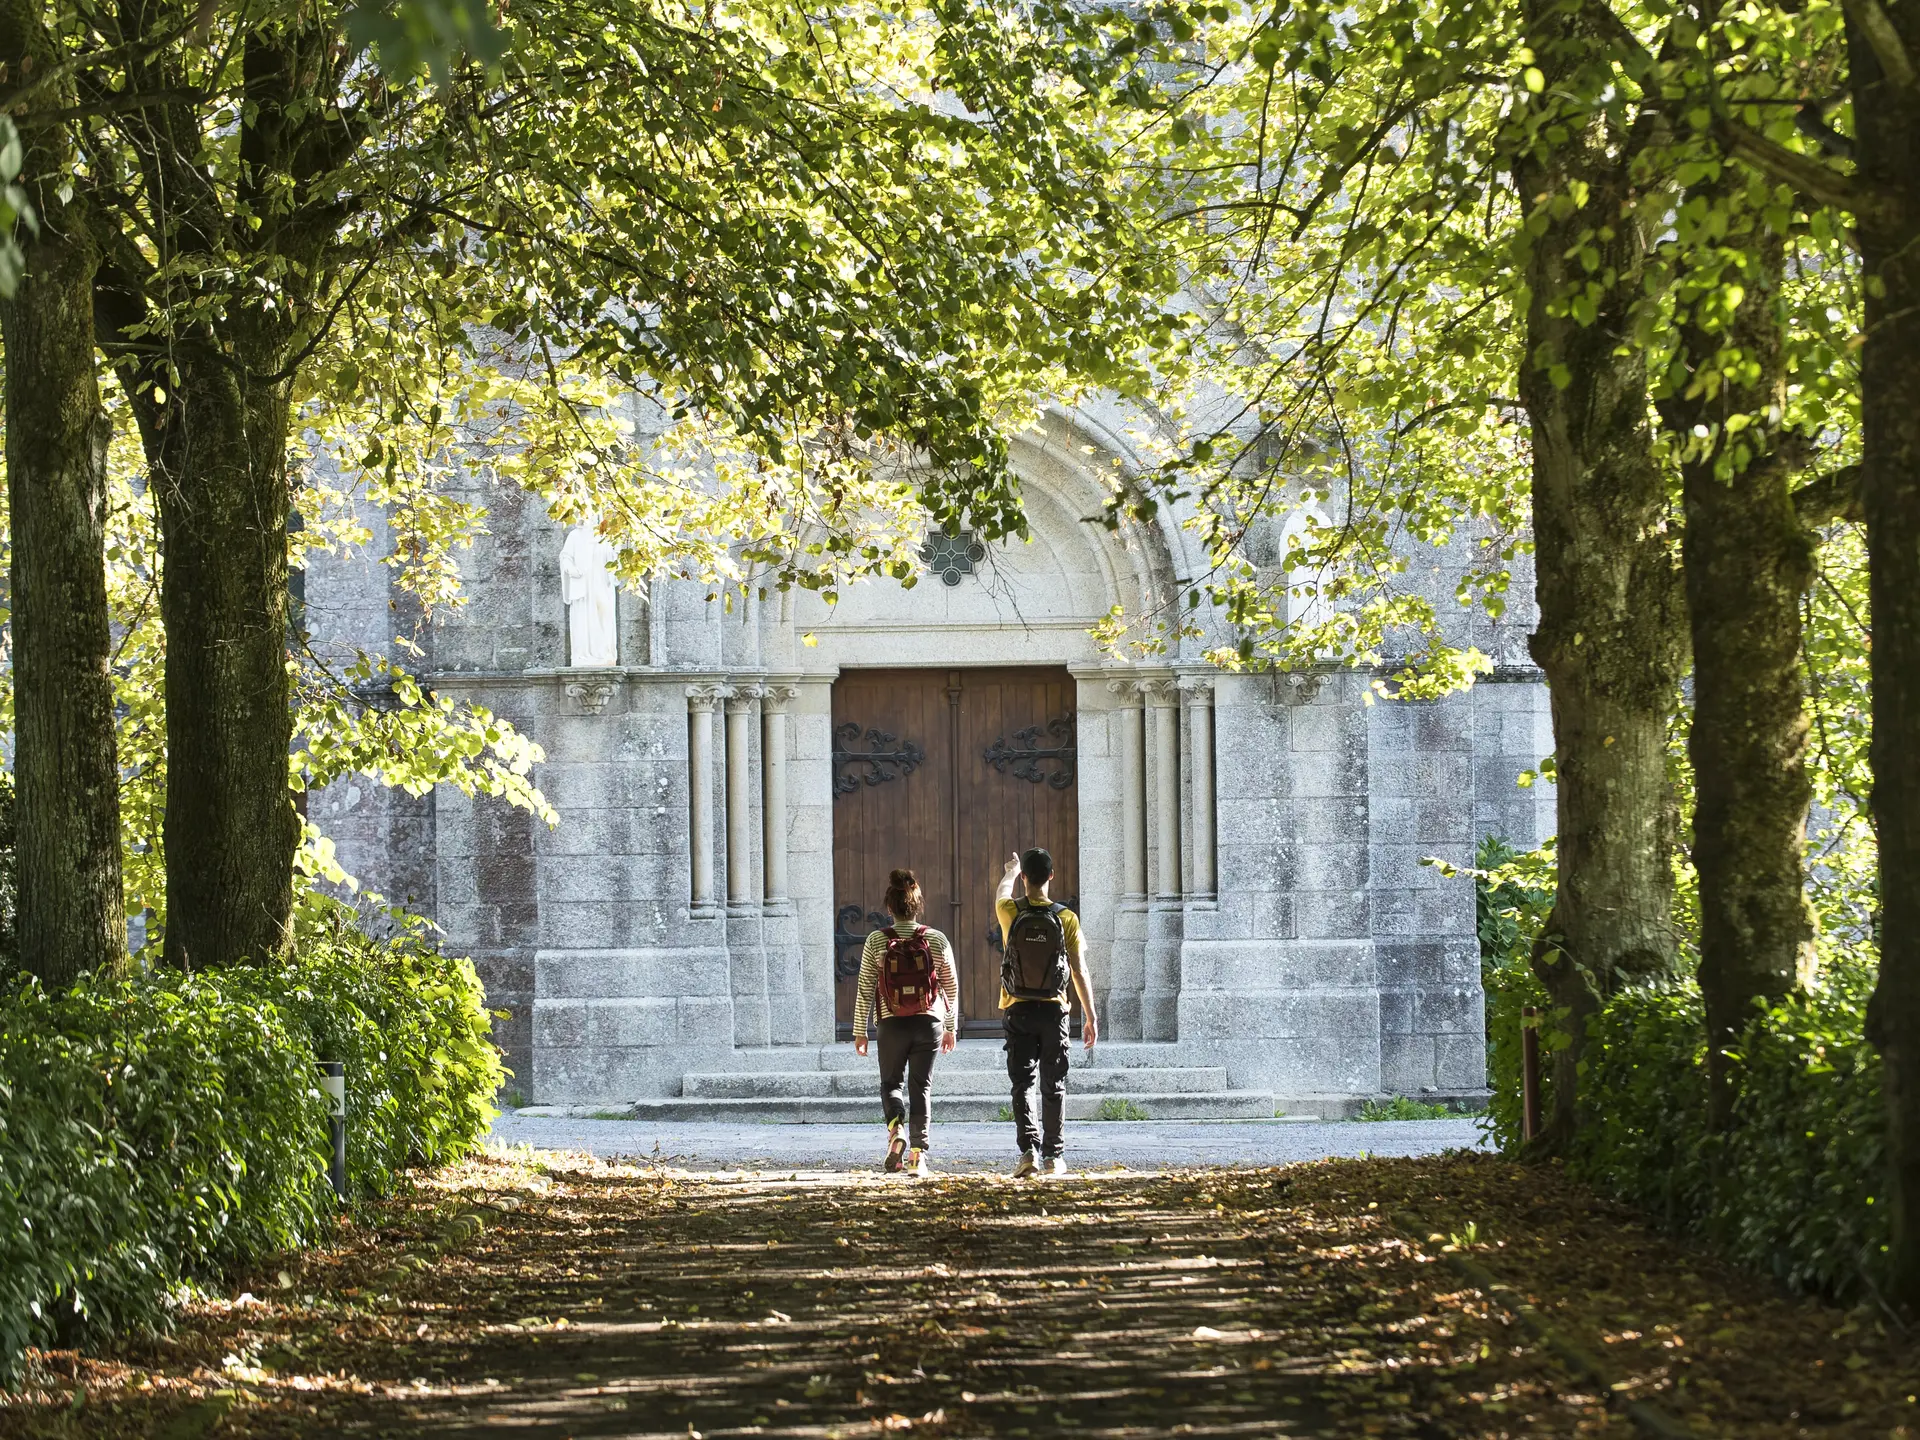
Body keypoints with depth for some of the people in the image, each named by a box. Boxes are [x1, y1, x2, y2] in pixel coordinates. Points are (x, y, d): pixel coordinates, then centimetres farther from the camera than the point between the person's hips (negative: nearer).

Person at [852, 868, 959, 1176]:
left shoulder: (876, 942, -5)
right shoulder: (936, 940, -1)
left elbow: (865, 990, -3)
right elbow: (951, 987, 5)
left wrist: (860, 1032, 5)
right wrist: (951, 1027, 17)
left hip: (892, 1024, -1)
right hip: (929, 1023, 1)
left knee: (891, 1082, 15)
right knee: (921, 1086, 8)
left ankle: (896, 1126, -13)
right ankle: (917, 1152, 2)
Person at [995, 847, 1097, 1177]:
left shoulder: (1011, 913, -5)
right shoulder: (1066, 919, -6)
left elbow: (1001, 893, 22)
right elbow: (1080, 972, -4)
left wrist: (1011, 871, 44)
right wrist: (1091, 1019, 3)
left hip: (1019, 1011, 0)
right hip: (1054, 1010, 0)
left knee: (1023, 1084, 0)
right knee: (1054, 1086, 10)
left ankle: (1029, 1150, -16)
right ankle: (1054, 1156, 13)